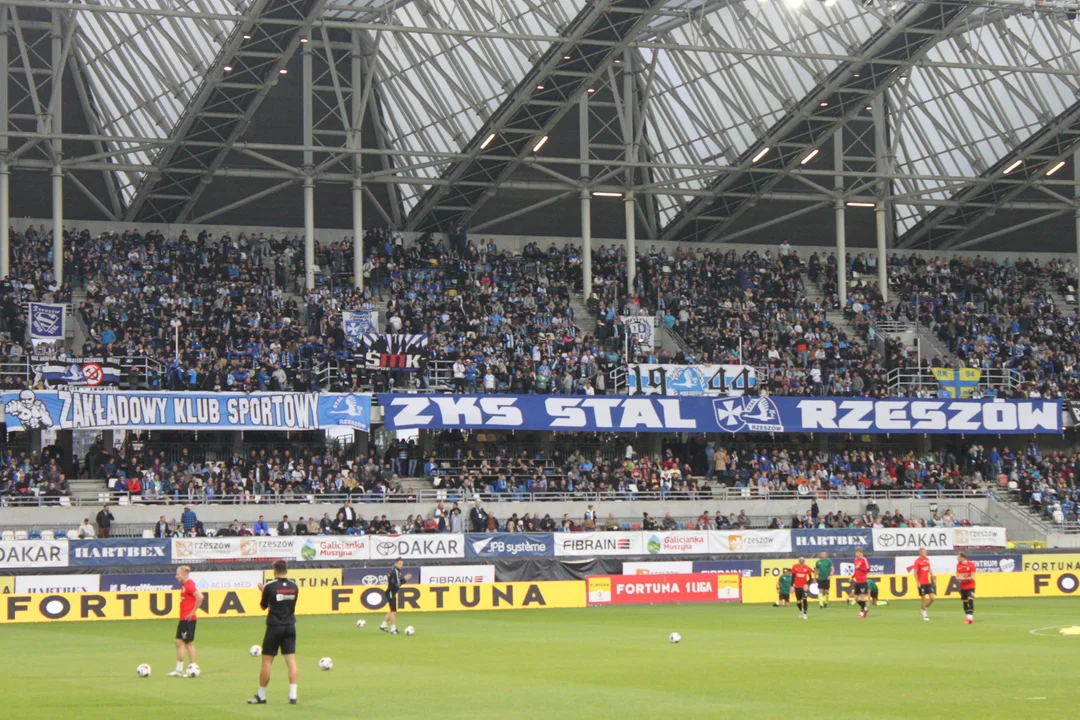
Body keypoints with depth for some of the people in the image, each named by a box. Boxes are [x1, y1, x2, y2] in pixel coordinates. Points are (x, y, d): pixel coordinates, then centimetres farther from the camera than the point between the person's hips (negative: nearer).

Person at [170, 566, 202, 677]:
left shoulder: (189, 585, -16)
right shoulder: (184, 585, 13)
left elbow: (200, 597, -27)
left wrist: (193, 612, -21)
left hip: (189, 619, -10)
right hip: (183, 619, 10)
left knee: (189, 643, -3)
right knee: (179, 642, 11)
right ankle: (179, 669, 15)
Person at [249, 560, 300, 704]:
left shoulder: (269, 586, -10)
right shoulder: (294, 586, 3)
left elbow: (263, 606, 2)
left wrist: (262, 590, 19)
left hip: (274, 627, -4)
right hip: (290, 627, 4)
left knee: (267, 661, 5)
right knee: (291, 660, 3)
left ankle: (261, 696, 12)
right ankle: (293, 696, -4)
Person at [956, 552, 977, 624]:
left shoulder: (971, 564, -12)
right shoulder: (958, 565, 4)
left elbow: (972, 577, -13)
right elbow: (957, 576, 11)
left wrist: (964, 578, -22)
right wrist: (959, 578, -12)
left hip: (970, 586, -5)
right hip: (962, 587, 5)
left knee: (970, 600, -17)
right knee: (965, 601, 8)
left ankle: (969, 617, -20)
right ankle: (968, 617, 19)